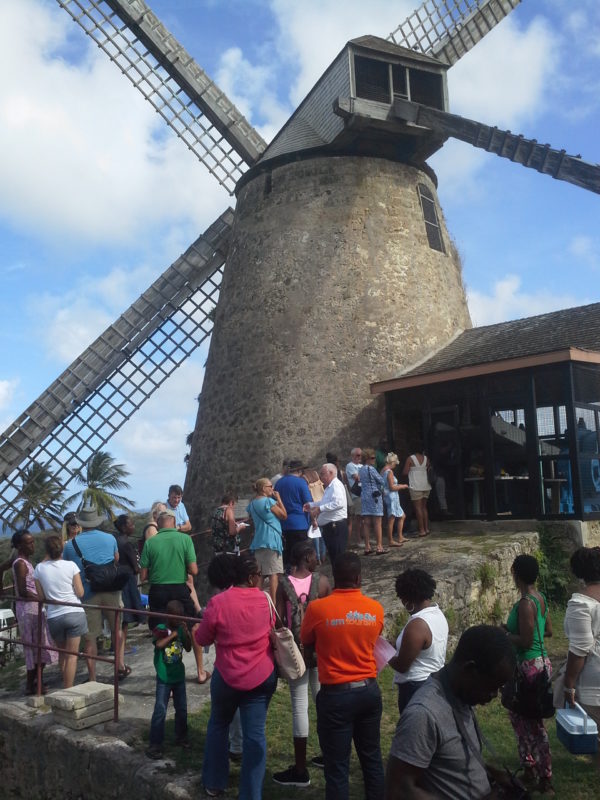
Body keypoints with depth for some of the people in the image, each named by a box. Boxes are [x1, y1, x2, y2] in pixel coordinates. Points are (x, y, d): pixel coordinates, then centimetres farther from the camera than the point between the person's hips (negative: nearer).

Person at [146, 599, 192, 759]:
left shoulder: (180, 629, 1)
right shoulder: (160, 629, -12)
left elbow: (188, 648, -2)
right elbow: (159, 644, -30)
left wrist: (186, 632, -15)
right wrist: (173, 634, -25)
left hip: (179, 676, 5)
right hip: (164, 678, -5)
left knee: (182, 709, 15)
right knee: (160, 711, -6)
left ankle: (181, 737, 32)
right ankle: (155, 744, 1)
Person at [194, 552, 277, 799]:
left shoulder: (218, 602, -16)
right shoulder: (266, 600, -9)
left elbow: (202, 639, -3)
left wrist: (197, 630, 17)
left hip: (227, 676, -1)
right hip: (262, 676, 1)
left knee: (218, 726, 22)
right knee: (255, 734, 7)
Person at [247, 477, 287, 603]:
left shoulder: (252, 504, 11)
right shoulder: (269, 501, -10)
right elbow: (284, 515, -4)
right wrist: (278, 499, 4)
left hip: (258, 541, 8)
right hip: (271, 540, -8)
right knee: (274, 573, -7)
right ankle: (273, 602, -11)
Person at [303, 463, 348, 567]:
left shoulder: (336, 485, -13)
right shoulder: (329, 487, 20)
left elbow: (338, 503, -28)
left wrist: (319, 509, -27)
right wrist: (311, 505, 23)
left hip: (336, 526, -11)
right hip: (329, 527, 11)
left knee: (339, 558, -9)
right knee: (333, 556, 14)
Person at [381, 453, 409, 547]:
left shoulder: (383, 471, 11)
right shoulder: (389, 472, -16)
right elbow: (392, 487, -19)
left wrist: (398, 486, 20)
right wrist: (402, 486, -6)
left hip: (388, 497, 10)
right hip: (392, 498, -10)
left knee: (402, 516, 18)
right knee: (391, 519, -4)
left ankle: (400, 538, 20)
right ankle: (391, 541, 0)